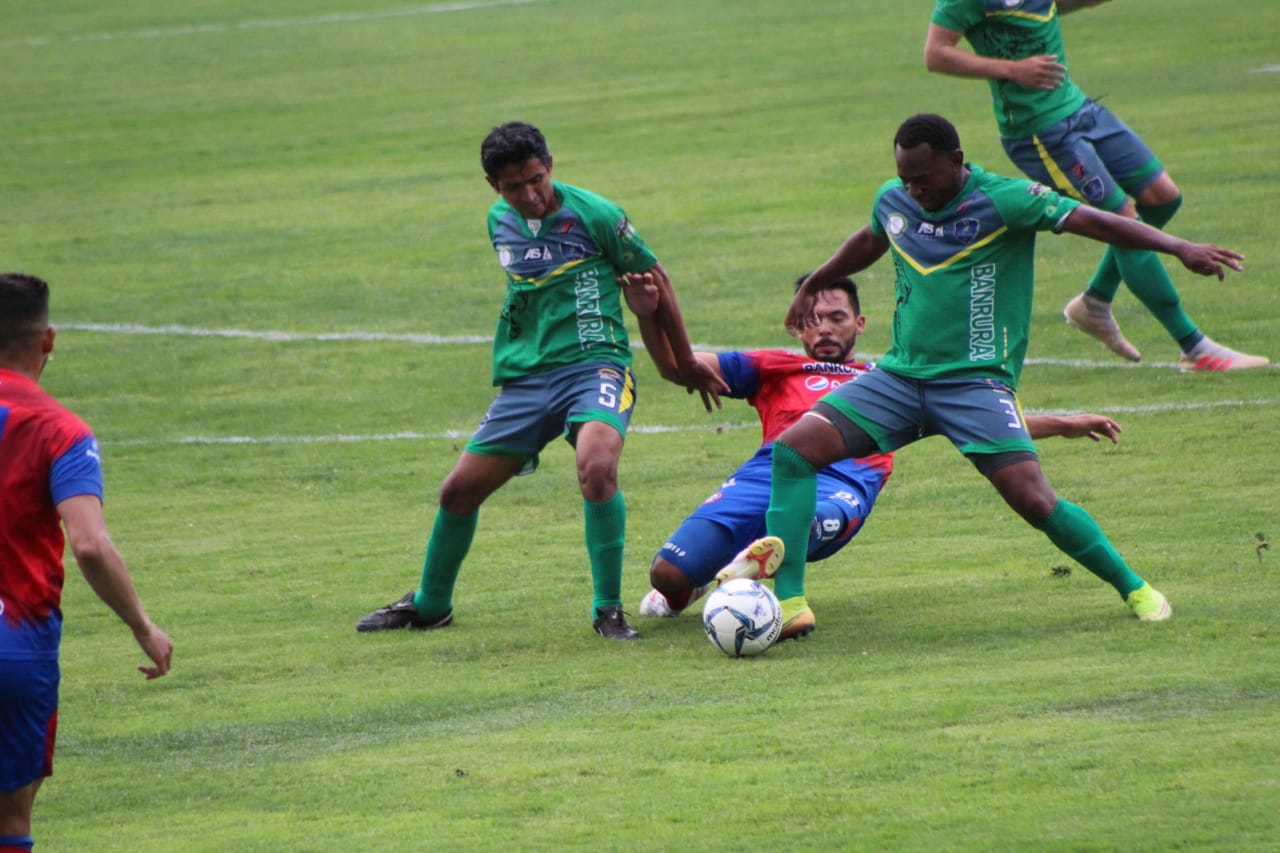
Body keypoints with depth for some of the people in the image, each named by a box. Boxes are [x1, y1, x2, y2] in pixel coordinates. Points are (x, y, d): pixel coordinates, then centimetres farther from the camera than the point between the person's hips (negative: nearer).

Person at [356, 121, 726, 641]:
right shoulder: (500, 222, 8)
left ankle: (608, 610, -20)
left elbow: (654, 280, 3)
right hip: (525, 377, 6)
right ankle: (430, 604, 33)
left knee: (595, 466, -34)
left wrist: (686, 362, 9)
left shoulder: (594, 216, -9)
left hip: (595, 365, -6)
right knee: (459, 490, 7)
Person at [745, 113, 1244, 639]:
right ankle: (788, 602, -11)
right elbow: (868, 243, 30)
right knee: (793, 448, -12)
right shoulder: (893, 201, 7)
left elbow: (1095, 223, -15)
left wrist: (1179, 248, -26)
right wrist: (812, 287, 46)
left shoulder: (1003, 201, -11)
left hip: (976, 381, -5)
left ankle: (1135, 590, 3)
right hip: (899, 375, 5)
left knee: (1032, 498, -19)